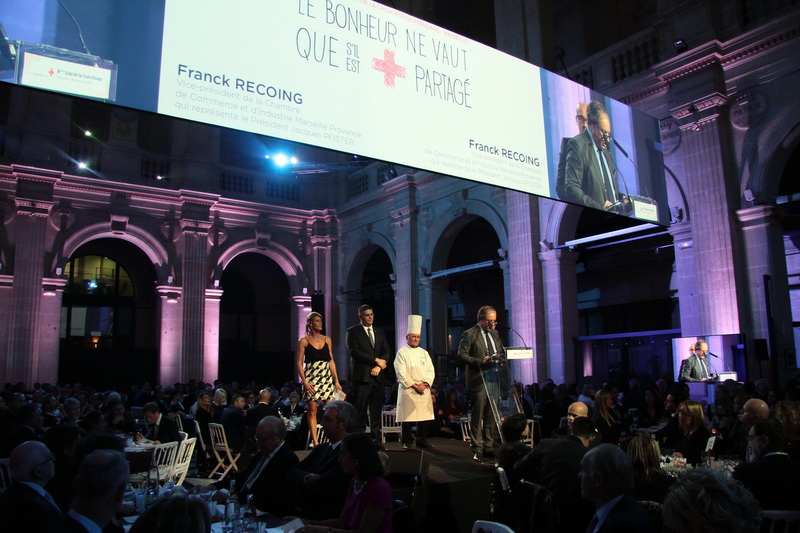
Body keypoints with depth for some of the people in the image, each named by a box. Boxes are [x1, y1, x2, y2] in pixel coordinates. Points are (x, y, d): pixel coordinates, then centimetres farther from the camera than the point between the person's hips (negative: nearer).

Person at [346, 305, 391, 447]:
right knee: (360, 411, -4)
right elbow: (354, 351, -9)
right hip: (362, 376, -5)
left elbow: (387, 352, 11)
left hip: (378, 376, 5)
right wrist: (376, 360, -10)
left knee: (376, 410, 5)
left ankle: (376, 440, 10)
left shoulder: (380, 333, 19)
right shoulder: (353, 331, 3)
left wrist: (379, 366, -7)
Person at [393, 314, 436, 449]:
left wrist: (424, 384, -7)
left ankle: (422, 440, 15)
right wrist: (414, 385, -12)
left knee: (425, 416, 3)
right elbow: (401, 373, -7)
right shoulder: (402, 353, 1)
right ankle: (407, 442, 9)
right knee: (407, 417, -3)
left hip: (424, 389, 4)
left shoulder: (424, 353, 15)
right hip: (407, 390, -4)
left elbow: (431, 371, 10)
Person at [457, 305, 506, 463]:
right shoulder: (469, 334, -6)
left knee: (492, 416, 11)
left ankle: (489, 446, 21)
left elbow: (501, 353, 24)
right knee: (477, 416, -1)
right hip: (478, 381, -6)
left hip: (494, 379, 6)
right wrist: (481, 362, -20)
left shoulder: (494, 333, 16)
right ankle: (477, 450, 7)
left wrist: (500, 359, 1)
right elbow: (461, 355, -11)